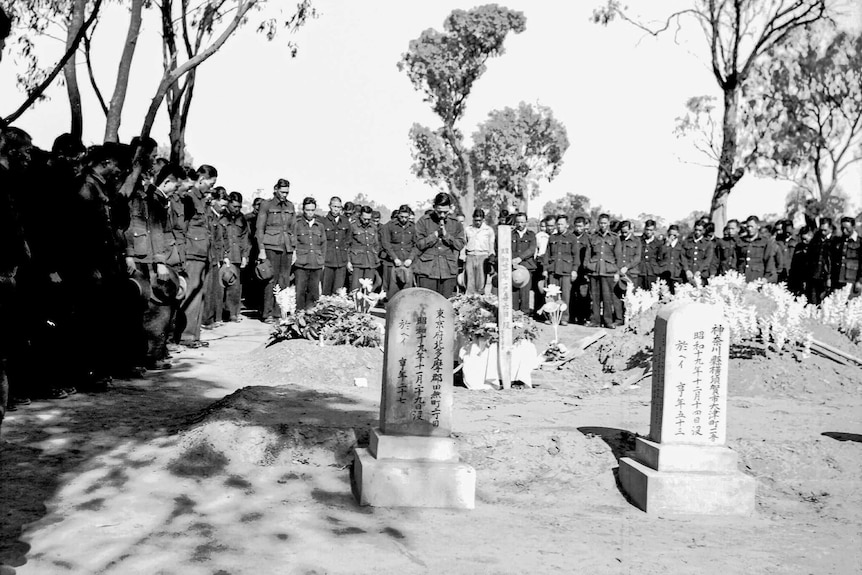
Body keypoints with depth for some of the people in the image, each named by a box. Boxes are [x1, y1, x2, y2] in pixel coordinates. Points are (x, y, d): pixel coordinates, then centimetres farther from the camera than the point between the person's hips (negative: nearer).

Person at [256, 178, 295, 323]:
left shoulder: (290, 206, 14)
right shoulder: (266, 205, 2)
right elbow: (260, 229, 0)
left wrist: (294, 249, 12)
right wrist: (261, 250, -7)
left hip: (287, 247, 4)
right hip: (271, 246, -4)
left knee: (284, 281, 1)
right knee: (271, 280, -8)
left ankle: (279, 313, 6)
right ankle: (267, 314, -3)